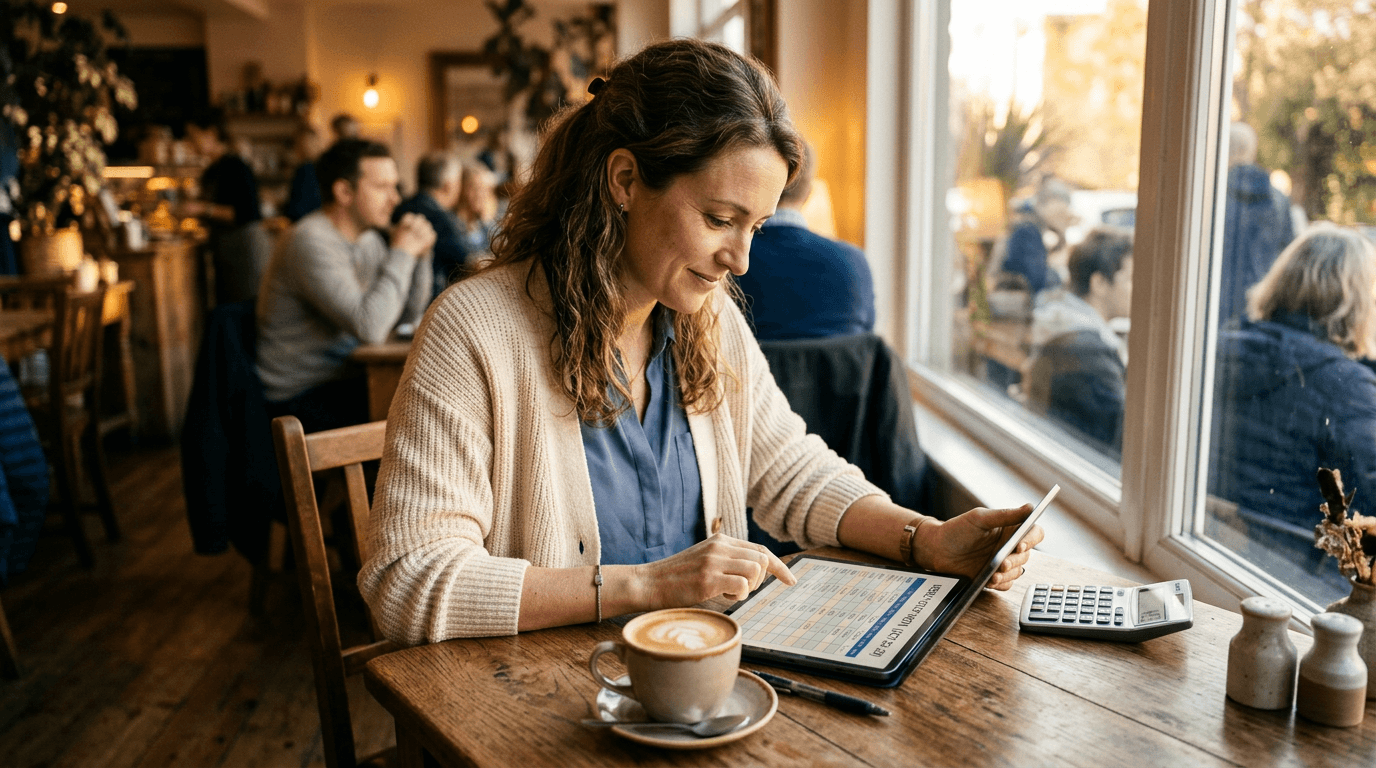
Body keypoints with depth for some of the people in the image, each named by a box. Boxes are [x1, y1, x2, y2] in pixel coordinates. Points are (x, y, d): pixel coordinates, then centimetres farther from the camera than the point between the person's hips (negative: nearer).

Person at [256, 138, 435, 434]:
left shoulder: (367, 238, 8)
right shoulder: (311, 242, -20)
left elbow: (409, 314, 12)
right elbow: (369, 327, -30)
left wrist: (420, 253, -3)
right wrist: (401, 253, -21)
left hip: (346, 378, 9)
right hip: (302, 396, -9)